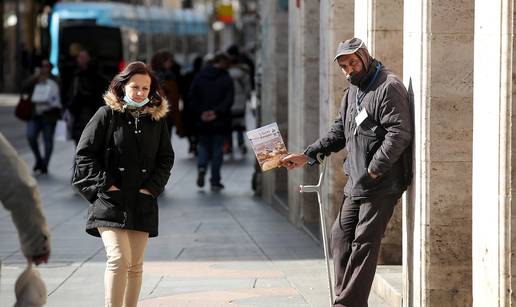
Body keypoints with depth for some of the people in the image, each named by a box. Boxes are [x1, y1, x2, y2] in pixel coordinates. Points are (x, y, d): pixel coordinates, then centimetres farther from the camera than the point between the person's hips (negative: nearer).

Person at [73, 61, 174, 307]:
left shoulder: (157, 119, 9)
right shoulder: (107, 114, -2)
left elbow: (166, 159, 13)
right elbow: (84, 154, -3)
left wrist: (152, 188, -1)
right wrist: (106, 184, -10)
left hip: (142, 202, 4)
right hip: (110, 202, -4)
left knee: (135, 266, 7)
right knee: (119, 259, -17)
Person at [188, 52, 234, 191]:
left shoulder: (199, 77, 3)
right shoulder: (226, 79, -7)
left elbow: (192, 97, -3)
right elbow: (229, 100, -15)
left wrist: (201, 112, -7)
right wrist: (217, 112, -15)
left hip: (202, 121, 2)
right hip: (220, 121, -2)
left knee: (203, 145, 19)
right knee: (217, 148, 6)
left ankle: (201, 166, -9)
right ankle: (215, 181, 6)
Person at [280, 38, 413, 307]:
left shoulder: (389, 87, -11)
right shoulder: (352, 92, 19)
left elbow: (399, 133, -19)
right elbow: (338, 132, 23)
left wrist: (375, 169, -20)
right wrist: (307, 156, 11)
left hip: (381, 184, -10)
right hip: (356, 183, 10)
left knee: (363, 243, -8)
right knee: (341, 235, 11)